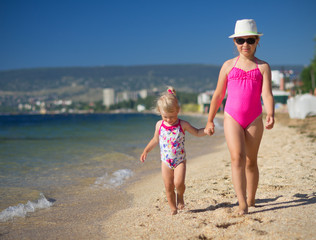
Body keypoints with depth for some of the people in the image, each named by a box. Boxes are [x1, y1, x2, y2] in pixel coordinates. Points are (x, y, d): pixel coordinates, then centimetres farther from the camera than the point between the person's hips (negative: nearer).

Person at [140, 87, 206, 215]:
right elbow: (155, 140, 17)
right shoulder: (159, 125, 1)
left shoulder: (183, 125, -6)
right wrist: (146, 151, 16)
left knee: (178, 183, -19)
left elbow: (197, 132, 2)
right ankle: (173, 208, 18)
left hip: (180, 160, -2)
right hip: (166, 161, 2)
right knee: (168, 187, 2)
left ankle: (180, 196, 13)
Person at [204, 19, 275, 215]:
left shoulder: (263, 67, 6)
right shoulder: (229, 65, 8)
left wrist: (270, 115, -27)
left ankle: (251, 200, 27)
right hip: (232, 119, 0)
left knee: (251, 161, 10)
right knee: (237, 157, -17)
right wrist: (210, 121, 14)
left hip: (255, 120, 1)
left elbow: (267, 94, -8)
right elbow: (218, 95, 13)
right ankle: (242, 204, -20)